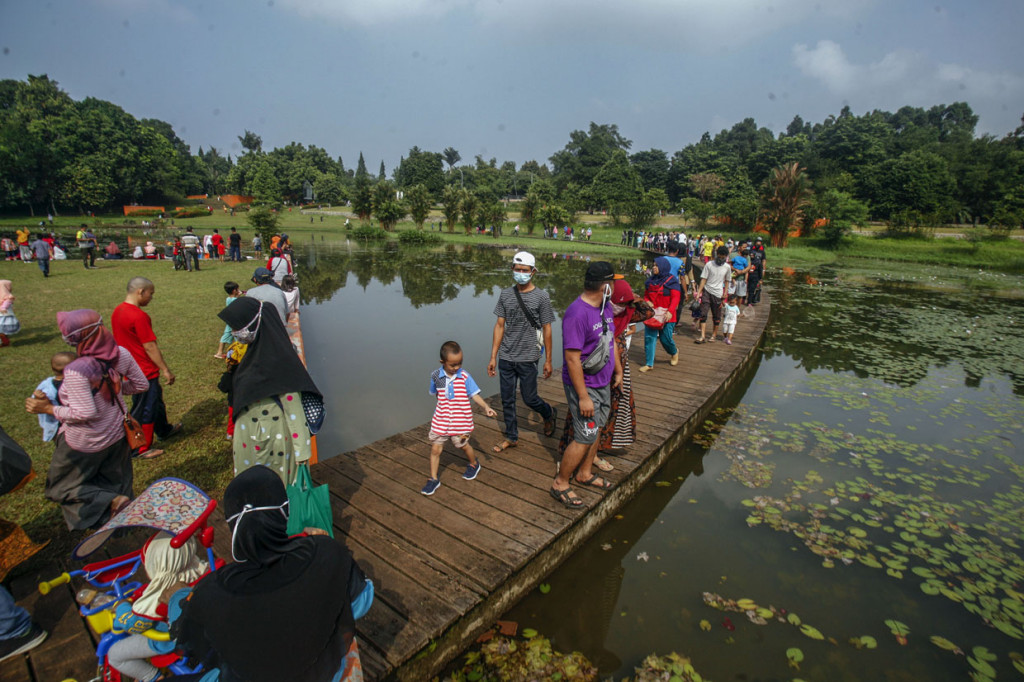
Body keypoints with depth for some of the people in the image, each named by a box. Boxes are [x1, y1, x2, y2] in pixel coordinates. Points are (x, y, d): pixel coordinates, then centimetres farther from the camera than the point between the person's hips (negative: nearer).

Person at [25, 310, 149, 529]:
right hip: (117, 434, 6)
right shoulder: (121, 354, -15)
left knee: (64, 486, 19)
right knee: (115, 482, 23)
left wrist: (48, 409, -14)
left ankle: (112, 501, 0)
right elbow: (141, 384, -3)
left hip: (85, 443, -5)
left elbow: (86, 413, -26)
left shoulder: (77, 371, -31)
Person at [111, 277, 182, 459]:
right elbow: (150, 346, -22)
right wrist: (166, 370, -14)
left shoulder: (118, 311, 5)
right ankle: (142, 449, 17)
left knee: (156, 400, 25)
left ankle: (164, 430, 44)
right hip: (144, 372, -9)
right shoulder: (138, 316, -24)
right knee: (145, 410, 4)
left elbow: (124, 341, 14)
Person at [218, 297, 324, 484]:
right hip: (248, 438, 8)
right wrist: (235, 433, 20)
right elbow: (243, 398, 12)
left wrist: (301, 450, -19)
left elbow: (293, 407, -22)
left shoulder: (278, 360, -26)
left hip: (271, 440, -8)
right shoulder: (254, 350, 0)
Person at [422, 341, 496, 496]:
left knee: (463, 445, 17)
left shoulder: (464, 377, -14)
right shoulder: (436, 376, -7)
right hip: (441, 420, 2)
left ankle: (474, 465, 46)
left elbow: (474, 394, -11)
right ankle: (433, 479, 21)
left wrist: (486, 407, -23)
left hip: (461, 421, -2)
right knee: (435, 448, 4)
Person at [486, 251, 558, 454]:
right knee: (507, 400, 11)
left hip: (527, 358, -3)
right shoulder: (505, 295, 3)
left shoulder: (541, 297, -6)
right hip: (506, 358, 4)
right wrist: (493, 357, 3)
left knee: (529, 399, 6)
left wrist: (548, 360, -3)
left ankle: (549, 415, 38)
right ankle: (511, 437, 29)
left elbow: (546, 329, -3)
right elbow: (499, 326, 5)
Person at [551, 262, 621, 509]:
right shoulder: (577, 314, -26)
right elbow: (572, 358, -26)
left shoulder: (605, 307, 4)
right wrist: (583, 397, -24)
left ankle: (584, 473, 38)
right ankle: (560, 484, 14)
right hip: (584, 386, -9)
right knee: (585, 437, -3)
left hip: (603, 382, 9)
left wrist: (618, 369, 22)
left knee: (596, 428, 19)